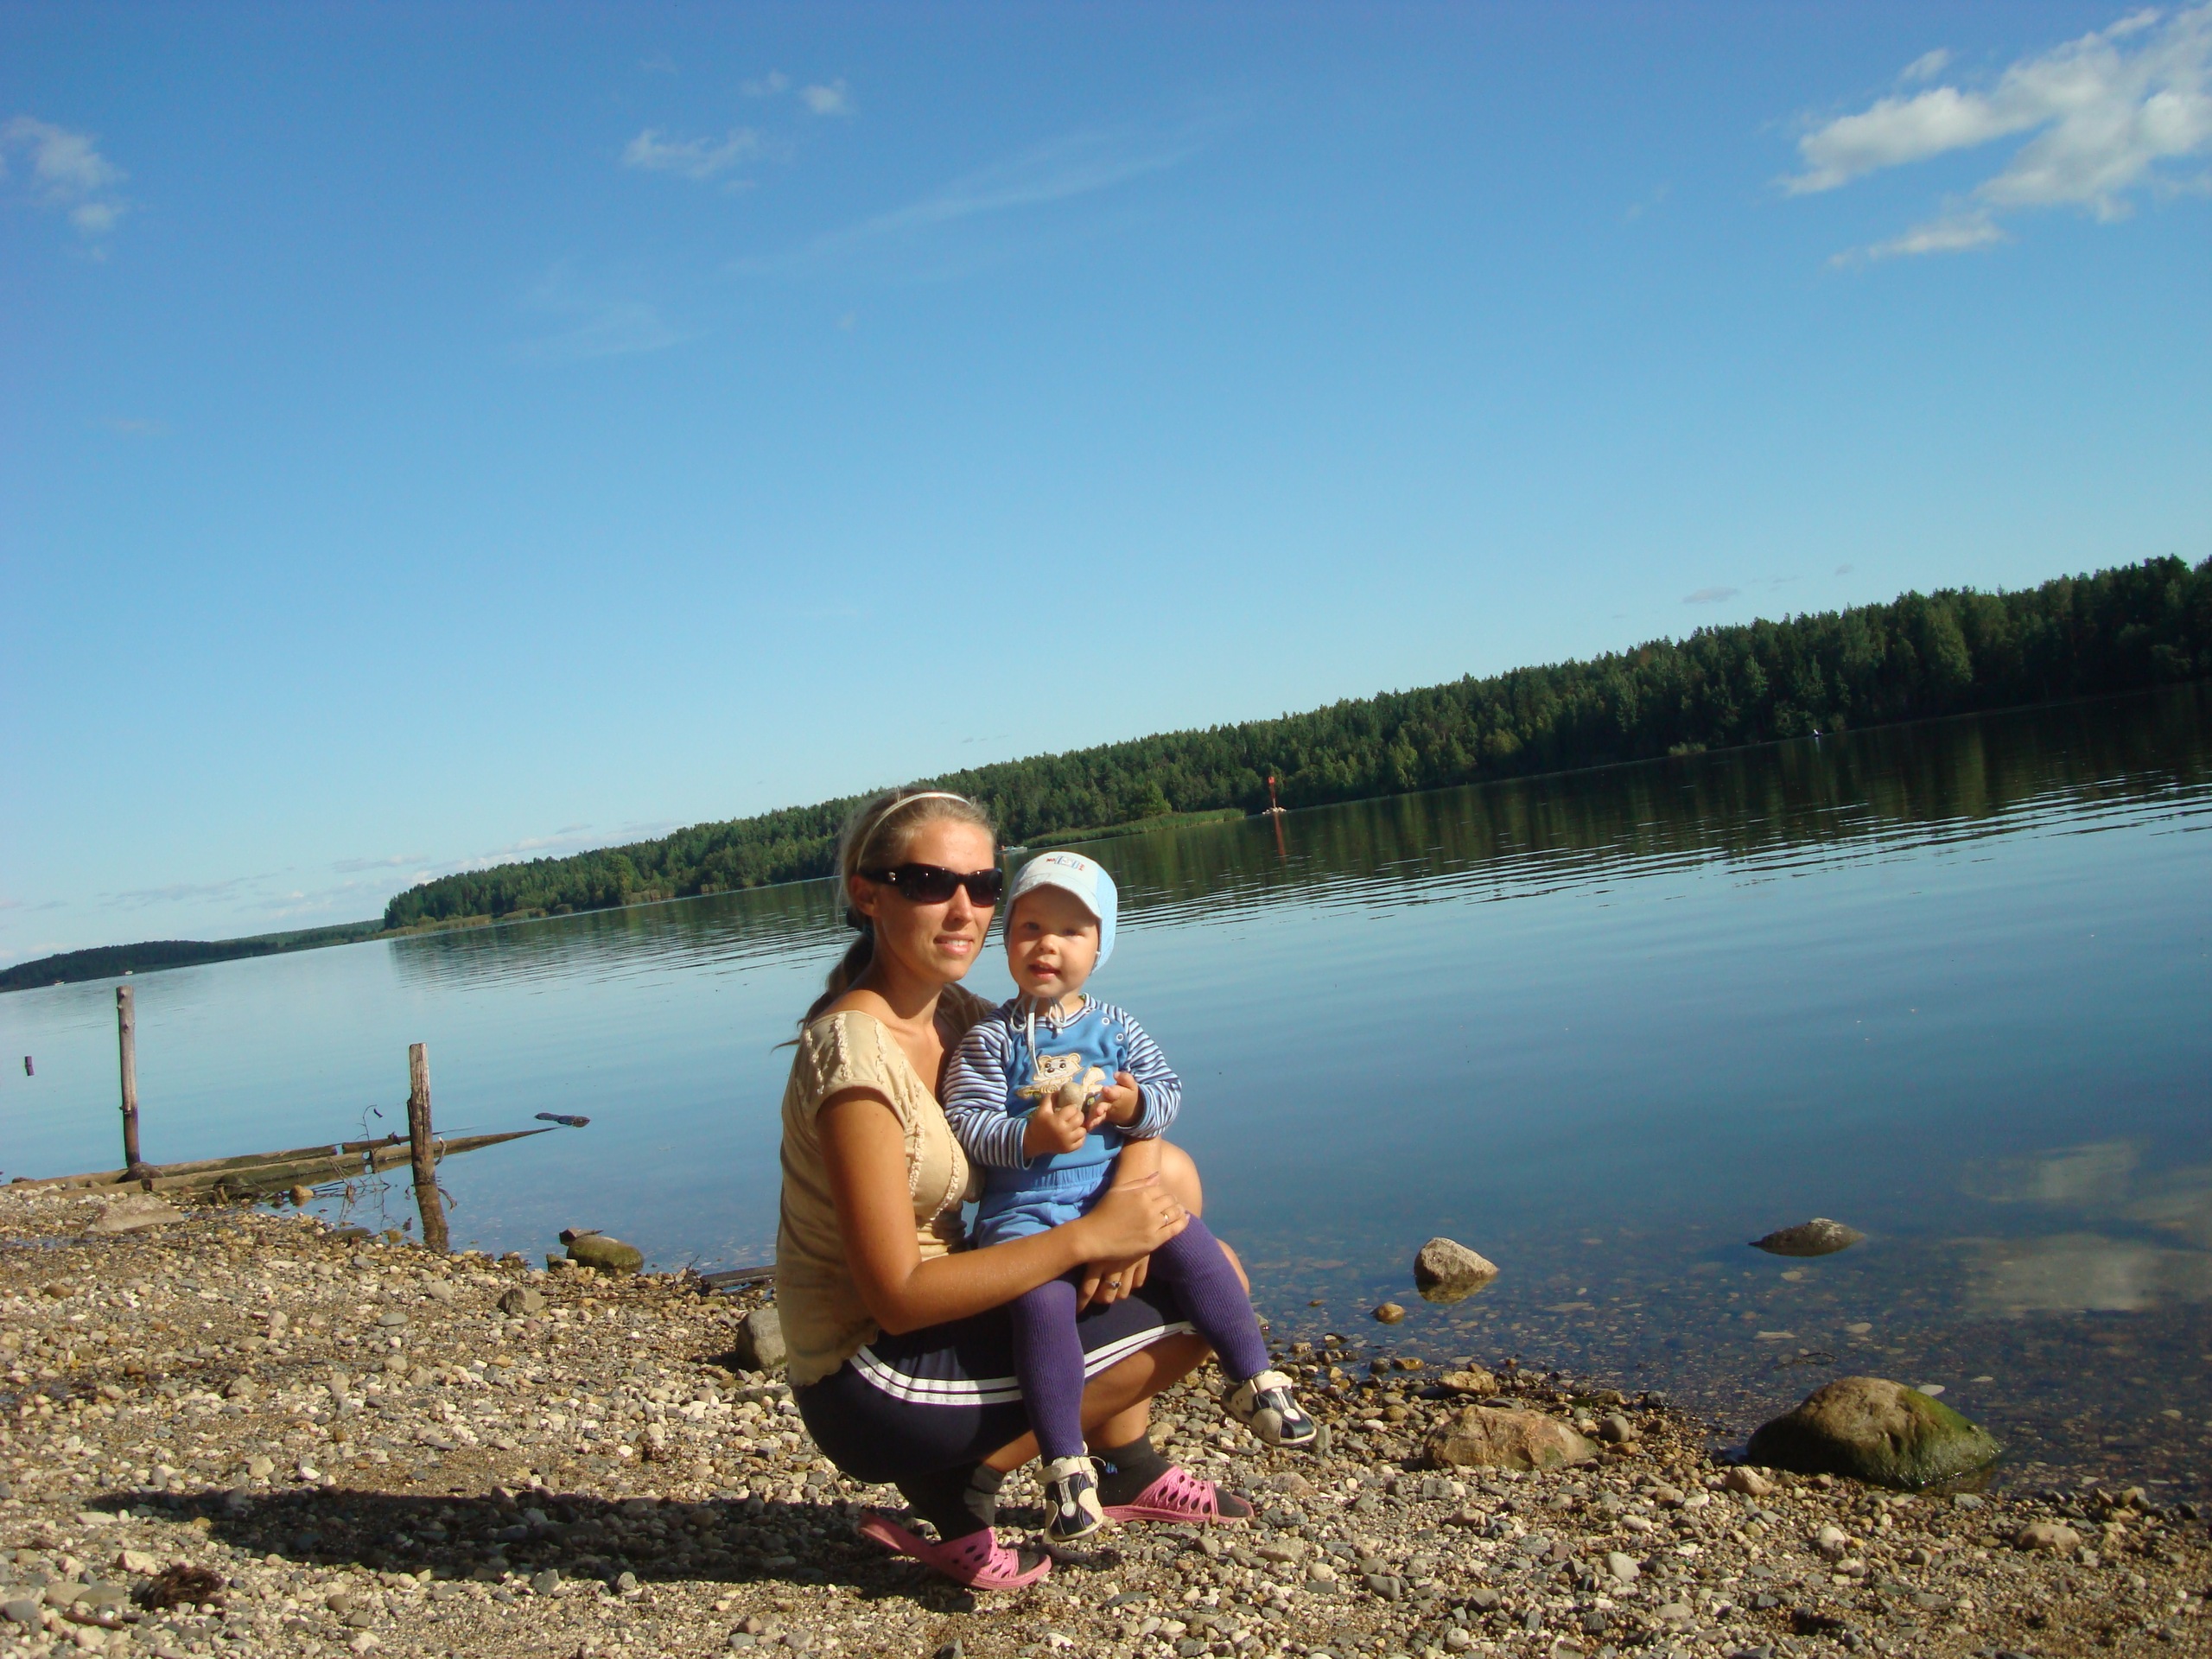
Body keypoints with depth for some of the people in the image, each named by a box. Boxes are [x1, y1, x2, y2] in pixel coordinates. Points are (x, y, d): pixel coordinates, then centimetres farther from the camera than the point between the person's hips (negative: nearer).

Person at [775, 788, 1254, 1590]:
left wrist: (1120, 1226, -14)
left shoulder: (958, 1016, 2)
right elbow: (897, 1296, -25)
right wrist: (1087, 1237, -22)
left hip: (937, 1317, 8)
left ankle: (1126, 1470, 12)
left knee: (1165, 1170, 2)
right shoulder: (857, 1050, -24)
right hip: (871, 1385, -8)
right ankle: (963, 1489, -1)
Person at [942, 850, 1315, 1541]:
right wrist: (1029, 1137, -24)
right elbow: (963, 1120, -8)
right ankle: (1065, 1464, -19)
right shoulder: (990, 1038, -1)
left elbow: (1169, 1090, 8)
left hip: (1113, 1197, 3)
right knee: (1042, 1300, -28)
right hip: (1024, 1209, -3)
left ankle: (1255, 1381, 3)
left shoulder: (1116, 1029, 9)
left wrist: (1136, 1104, -15)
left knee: (1194, 1250, -15)